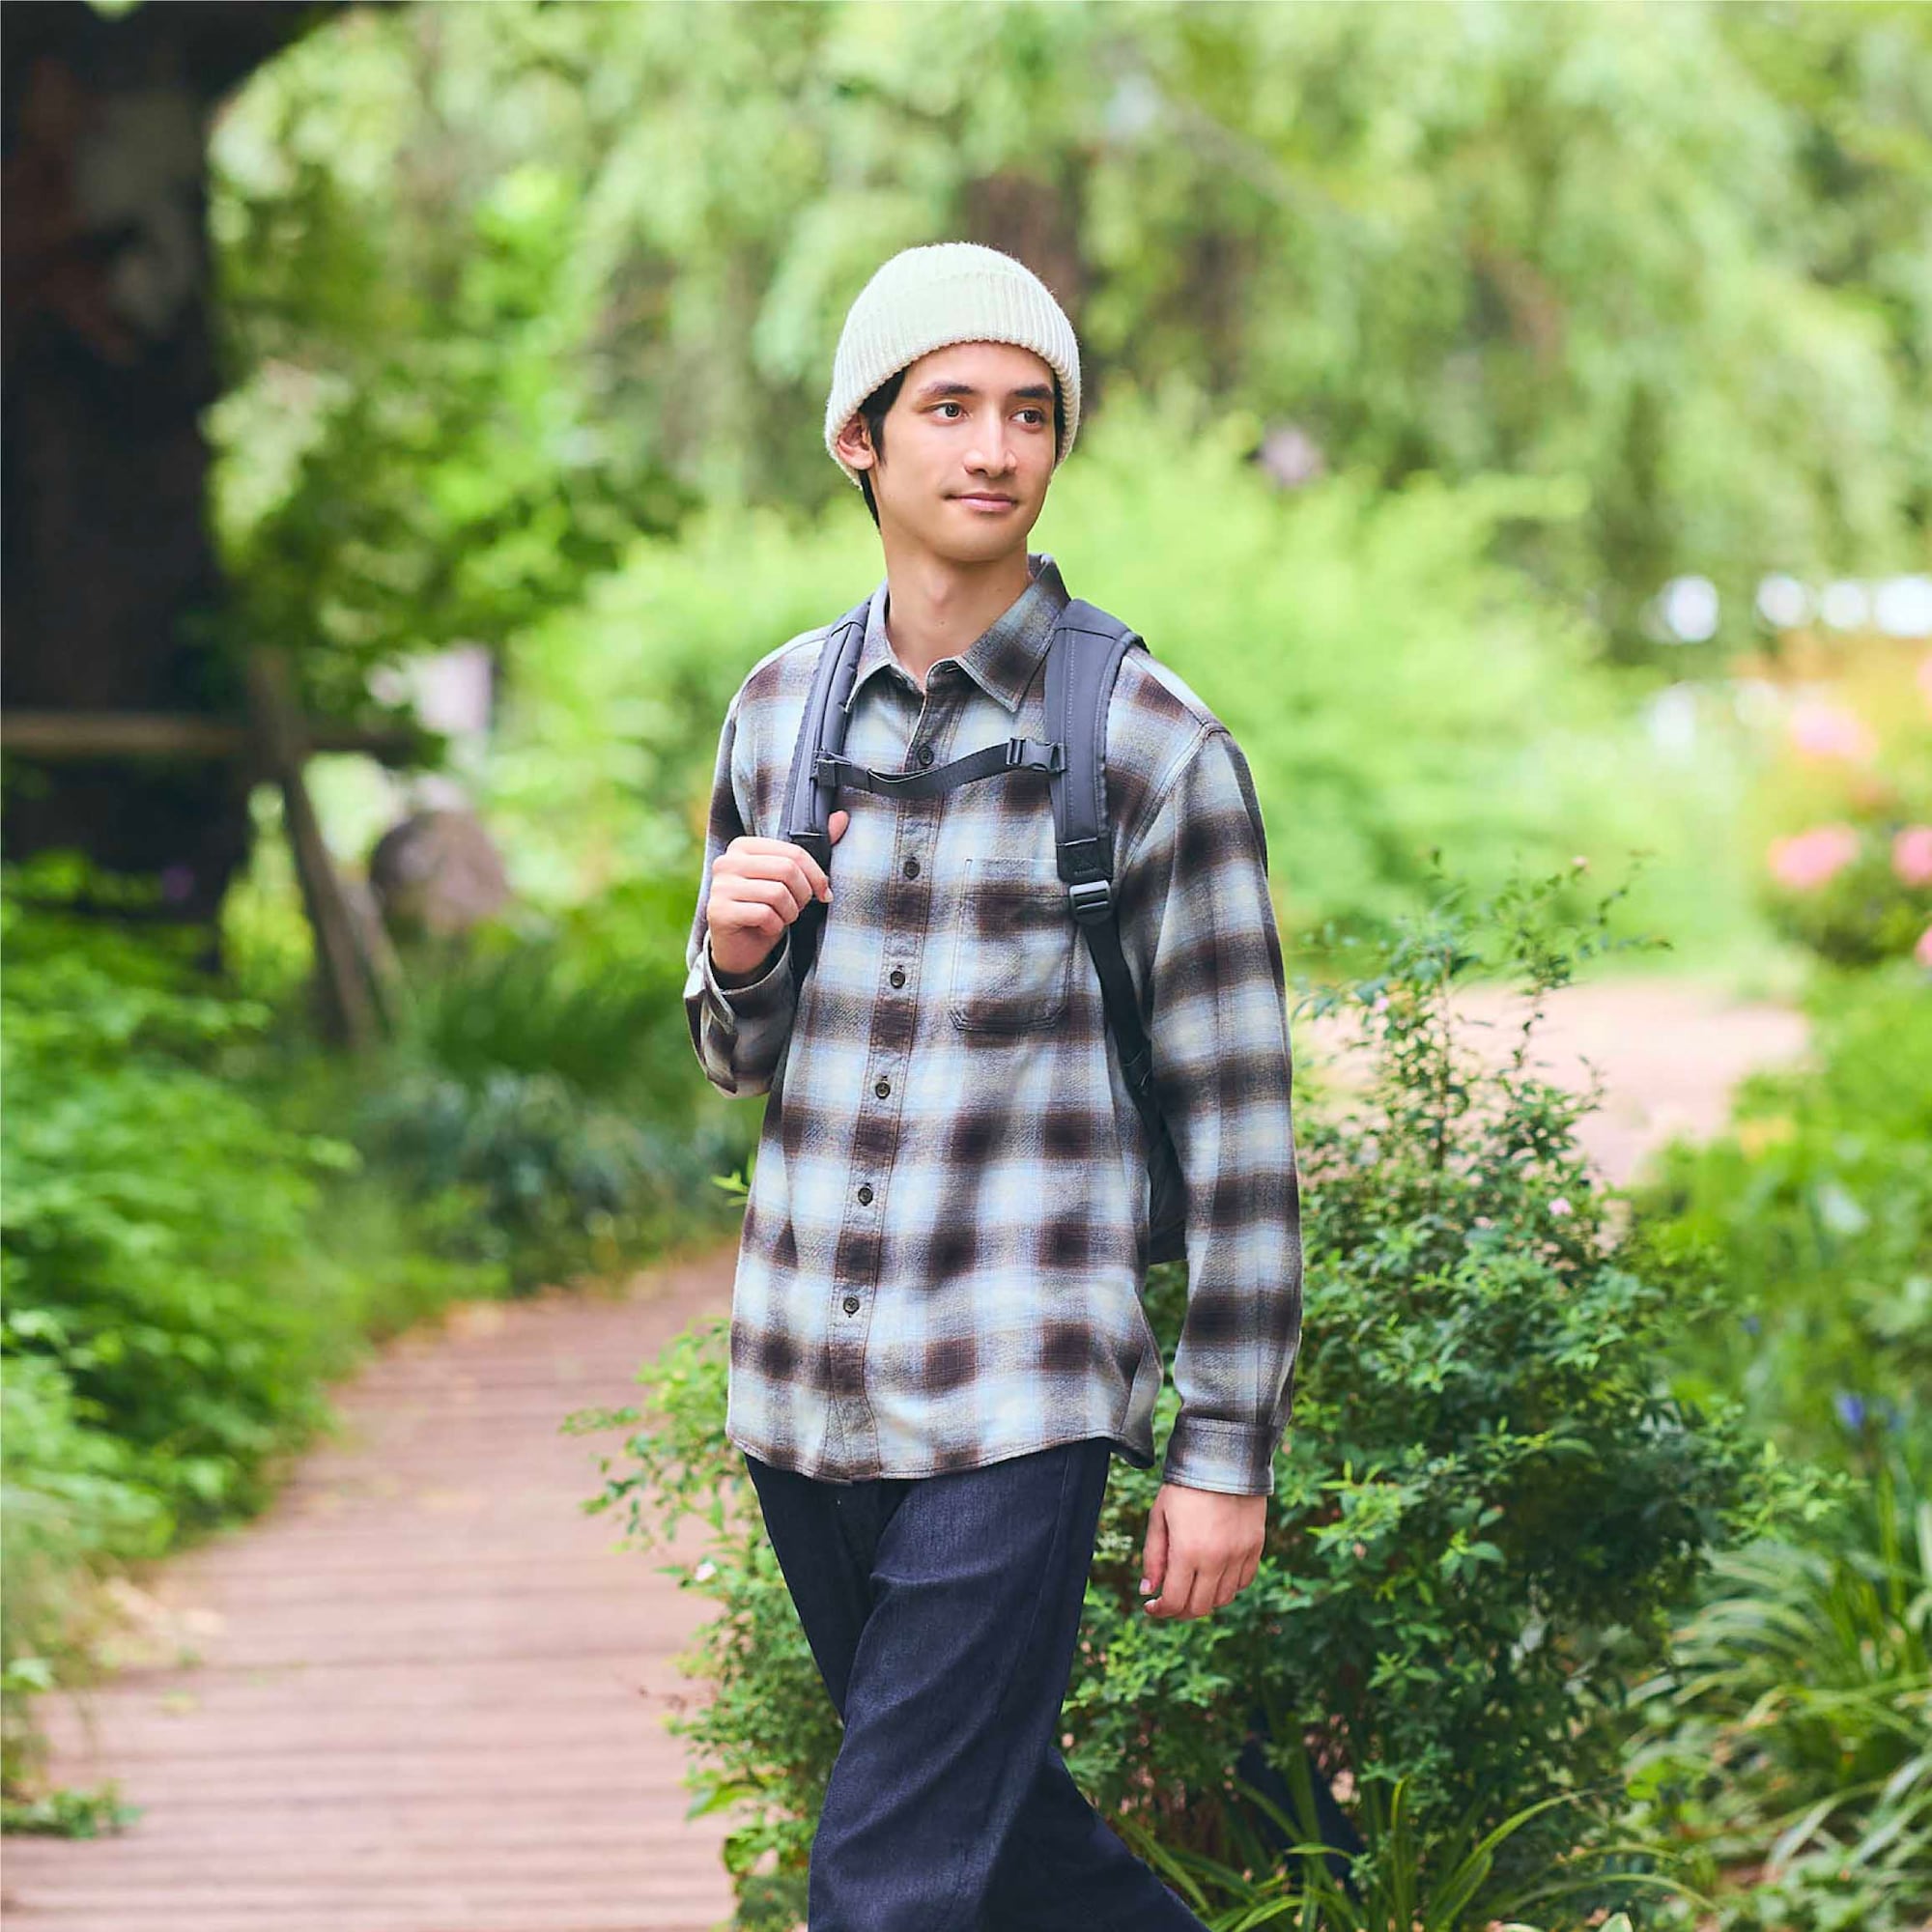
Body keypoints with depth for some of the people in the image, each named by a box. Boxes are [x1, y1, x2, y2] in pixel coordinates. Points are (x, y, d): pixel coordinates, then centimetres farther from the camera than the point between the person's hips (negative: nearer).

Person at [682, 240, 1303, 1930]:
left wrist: (1230, 1455, -5)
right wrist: (736, 952, -7)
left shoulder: (1158, 747, -6)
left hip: (1017, 1406, -5)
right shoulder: (782, 709, 8)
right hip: (804, 1389, 5)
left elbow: (1237, 1118, -4)